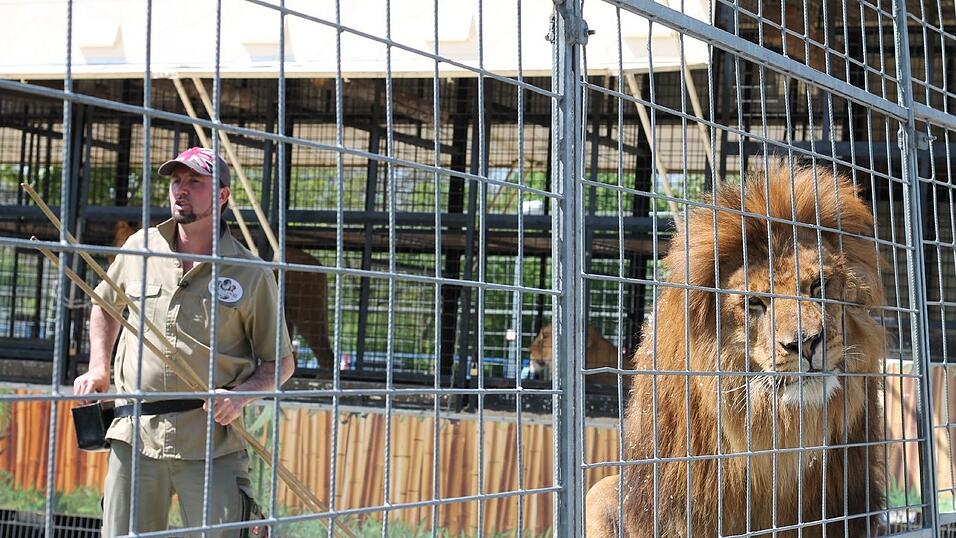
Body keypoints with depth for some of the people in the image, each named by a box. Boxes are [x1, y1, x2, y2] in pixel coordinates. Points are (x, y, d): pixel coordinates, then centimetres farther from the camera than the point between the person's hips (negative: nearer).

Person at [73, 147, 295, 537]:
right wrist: (98, 369, 14)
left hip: (212, 443, -3)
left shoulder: (252, 274, -1)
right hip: (134, 435, 3)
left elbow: (280, 363, 5)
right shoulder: (140, 248, 7)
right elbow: (106, 306, 27)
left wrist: (241, 394, -13)